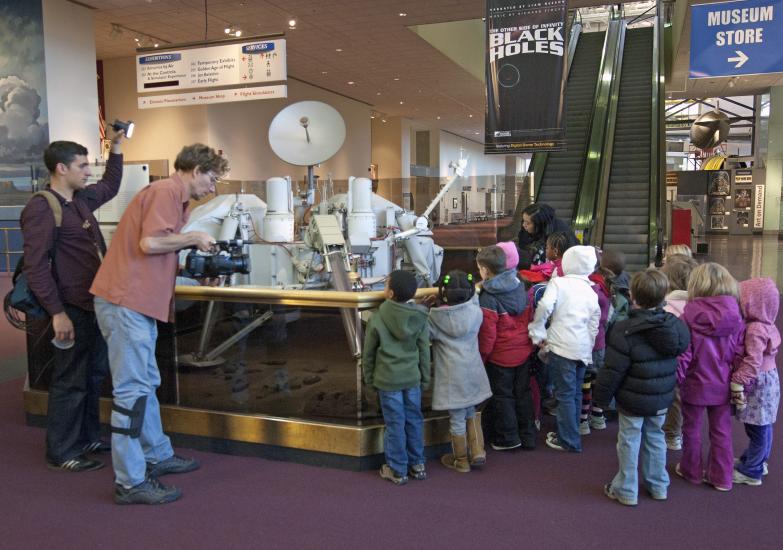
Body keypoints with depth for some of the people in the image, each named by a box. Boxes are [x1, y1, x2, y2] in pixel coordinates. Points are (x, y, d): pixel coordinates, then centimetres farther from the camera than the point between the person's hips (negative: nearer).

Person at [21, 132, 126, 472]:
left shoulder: (82, 199, 10)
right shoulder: (41, 209, -16)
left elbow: (110, 186, 32)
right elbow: (36, 266, -20)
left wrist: (116, 148, 22)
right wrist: (57, 313, -24)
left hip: (95, 304, 9)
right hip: (73, 310, -9)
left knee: (94, 375, 17)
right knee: (71, 381, 0)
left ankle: (87, 439, 31)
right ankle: (61, 453, 14)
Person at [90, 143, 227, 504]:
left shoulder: (174, 196, 19)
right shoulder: (166, 191, -11)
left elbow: (161, 247, 14)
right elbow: (149, 243, -22)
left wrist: (192, 246, 7)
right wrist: (193, 237, -9)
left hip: (138, 303, 11)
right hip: (126, 302, -11)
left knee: (146, 384, 18)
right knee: (132, 391, -6)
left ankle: (157, 456, 31)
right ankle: (131, 482, 2)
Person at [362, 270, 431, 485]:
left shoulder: (377, 319, -14)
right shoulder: (420, 318, -7)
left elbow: (368, 352, -5)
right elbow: (424, 352, 0)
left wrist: (368, 377, 9)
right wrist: (425, 379, 12)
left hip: (387, 380, -2)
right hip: (412, 378, 3)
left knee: (395, 425, 7)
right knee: (414, 421, 16)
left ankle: (398, 470, 18)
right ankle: (417, 465, 27)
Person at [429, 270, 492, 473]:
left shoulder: (435, 317, -13)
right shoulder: (475, 312, -7)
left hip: (452, 376, -3)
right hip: (472, 372, 3)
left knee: (457, 418, 10)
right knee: (470, 412, 25)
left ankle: (461, 460, 24)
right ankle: (477, 451, 21)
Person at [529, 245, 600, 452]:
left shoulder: (558, 282, -6)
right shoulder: (591, 292, 12)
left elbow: (544, 306, -22)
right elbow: (594, 325, 16)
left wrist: (537, 332, -10)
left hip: (562, 346, -6)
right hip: (583, 350, 6)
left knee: (565, 393, 1)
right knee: (575, 392, 17)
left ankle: (569, 440, 6)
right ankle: (570, 433, 29)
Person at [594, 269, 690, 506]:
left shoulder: (624, 331, -24)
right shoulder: (676, 326, -7)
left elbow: (613, 370, -19)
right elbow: (681, 353, 8)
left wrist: (602, 395, -7)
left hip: (632, 400, -5)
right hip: (662, 399, 5)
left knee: (629, 442, 9)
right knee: (655, 438, 21)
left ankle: (626, 490, 20)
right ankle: (658, 486, 34)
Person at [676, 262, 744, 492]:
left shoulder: (689, 317, -17)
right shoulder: (735, 318, -7)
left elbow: (683, 353, -14)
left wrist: (677, 378, -1)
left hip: (695, 384, -2)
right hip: (722, 386, 3)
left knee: (692, 430, 16)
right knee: (721, 432, 16)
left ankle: (691, 471, 31)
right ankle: (721, 477, 25)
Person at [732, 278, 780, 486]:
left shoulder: (755, 330, -23)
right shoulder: (764, 325, 7)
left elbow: (752, 362, -26)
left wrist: (738, 382, -21)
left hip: (758, 385, -10)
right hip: (766, 382, 10)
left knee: (757, 430, 2)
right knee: (762, 427, 21)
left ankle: (750, 471, 12)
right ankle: (757, 461, 35)